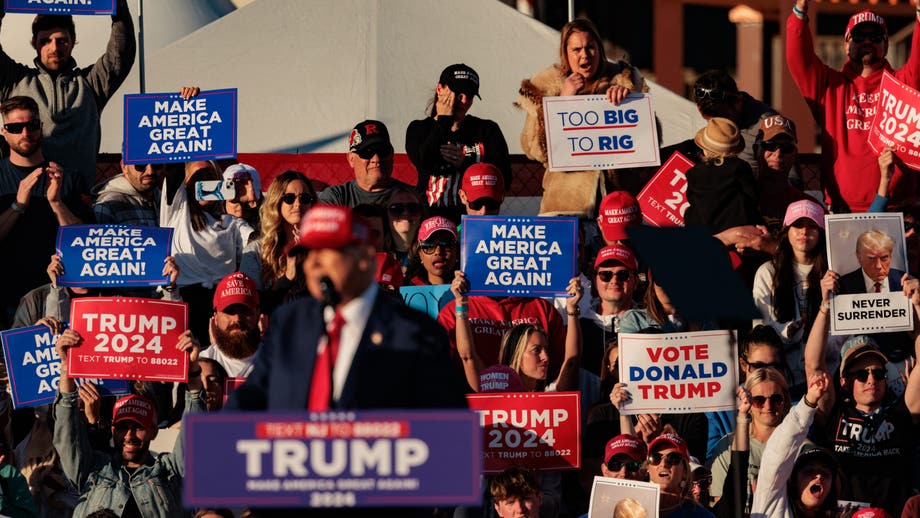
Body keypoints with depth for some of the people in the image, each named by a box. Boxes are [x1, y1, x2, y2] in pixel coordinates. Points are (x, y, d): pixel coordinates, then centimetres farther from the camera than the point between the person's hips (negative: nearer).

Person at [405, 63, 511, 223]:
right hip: (430, 217, 0)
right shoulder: (419, 130, 14)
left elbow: (504, 179, 4)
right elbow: (426, 163, -8)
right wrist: (443, 121, 0)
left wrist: (465, 163, -6)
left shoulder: (487, 130, 14)